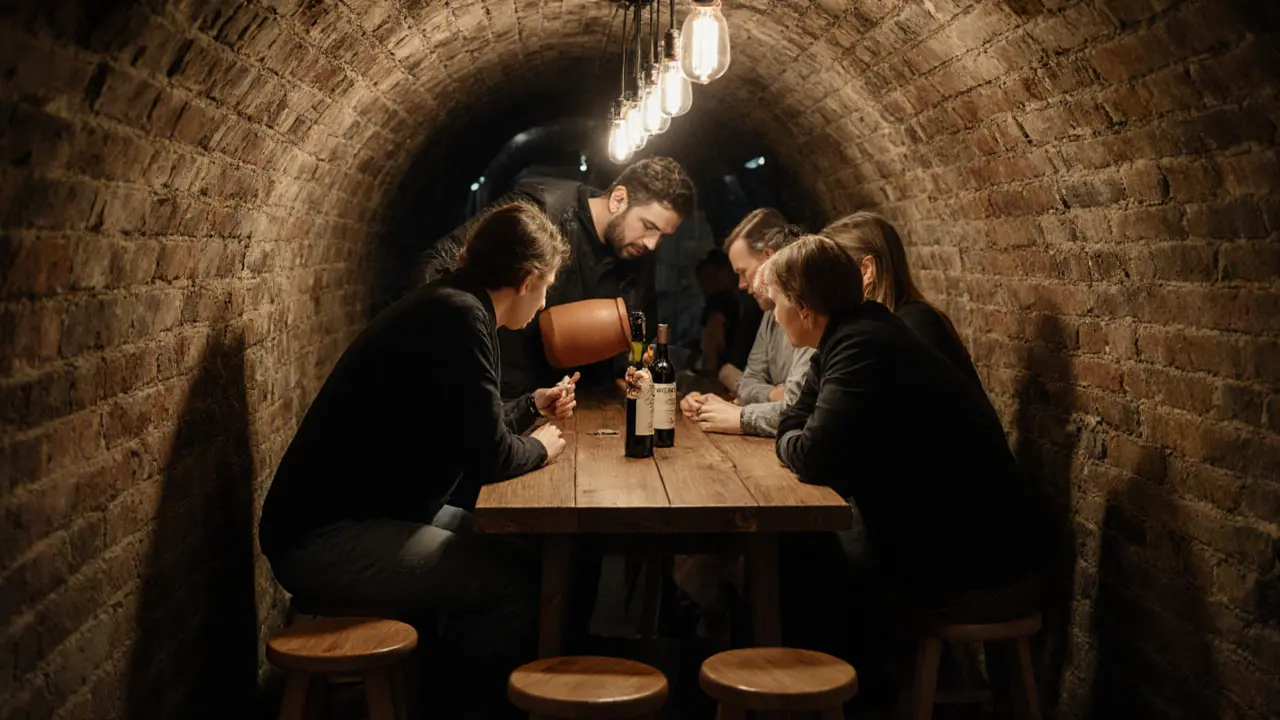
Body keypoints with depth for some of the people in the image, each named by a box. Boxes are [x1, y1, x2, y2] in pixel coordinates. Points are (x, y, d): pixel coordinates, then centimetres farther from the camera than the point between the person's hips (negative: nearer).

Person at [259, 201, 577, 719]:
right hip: (325, 537, -11)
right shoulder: (458, 316, -19)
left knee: (517, 554, 9)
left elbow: (463, 424, 27)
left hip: (375, 512, 11)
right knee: (516, 581, -19)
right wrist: (539, 448, -1)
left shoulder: (449, 307, 13)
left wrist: (532, 407, 33)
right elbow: (488, 457, -21)